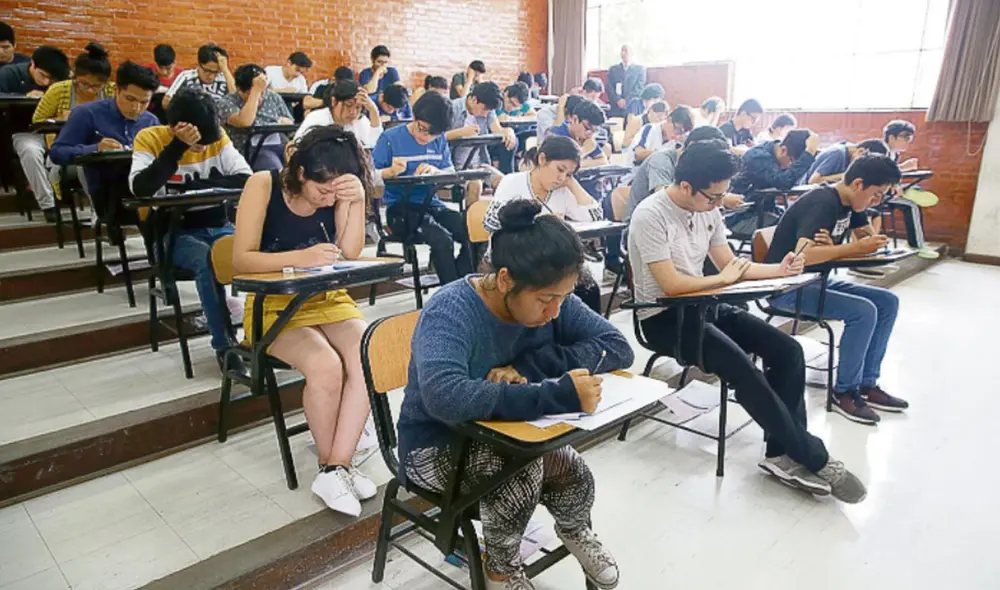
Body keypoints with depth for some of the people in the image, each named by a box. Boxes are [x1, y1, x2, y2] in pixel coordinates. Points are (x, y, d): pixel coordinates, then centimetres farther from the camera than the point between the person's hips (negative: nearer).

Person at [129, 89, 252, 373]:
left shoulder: (218, 137, 1)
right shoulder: (150, 138, -8)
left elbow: (247, 179, -9)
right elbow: (140, 188, -24)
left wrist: (198, 186, -20)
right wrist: (178, 146, -29)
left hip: (219, 227, 3)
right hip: (175, 233, -3)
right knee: (207, 259, -35)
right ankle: (223, 346, -23)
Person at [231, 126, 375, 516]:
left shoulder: (340, 194, -4)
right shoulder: (264, 186, -13)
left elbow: (350, 256, -12)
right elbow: (241, 260, -18)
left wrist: (357, 201, -23)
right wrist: (300, 257, -33)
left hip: (328, 298, 4)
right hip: (275, 304, -3)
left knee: (368, 359, -26)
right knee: (326, 366, -30)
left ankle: (335, 469, -18)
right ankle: (332, 465, -6)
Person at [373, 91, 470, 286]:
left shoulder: (439, 140, 11)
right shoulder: (391, 138, -2)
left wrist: (435, 170, -11)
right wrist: (390, 171, -24)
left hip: (431, 203, 5)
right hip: (400, 207, -5)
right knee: (442, 239, -30)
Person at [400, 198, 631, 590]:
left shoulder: (553, 303, -12)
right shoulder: (451, 312, -31)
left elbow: (617, 347, -15)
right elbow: (444, 397, -48)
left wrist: (527, 367, -27)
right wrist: (558, 394, -47)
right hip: (436, 447, -4)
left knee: (573, 474, -25)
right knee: (521, 464, -34)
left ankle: (575, 532, 13)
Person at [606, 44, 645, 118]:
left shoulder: (640, 69, 11)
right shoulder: (613, 69, 15)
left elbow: (639, 88, 0)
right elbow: (609, 88, 5)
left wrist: (626, 101, -12)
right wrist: (618, 100, -11)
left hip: (633, 109, -1)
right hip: (615, 109, 1)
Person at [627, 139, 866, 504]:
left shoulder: (707, 210, 4)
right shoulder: (650, 216, -19)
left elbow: (730, 265, 14)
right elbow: (671, 285, -23)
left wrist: (778, 270, -2)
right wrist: (723, 279, -9)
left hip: (703, 305, 8)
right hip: (664, 317, -8)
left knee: (788, 351, -7)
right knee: (742, 370, -25)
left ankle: (784, 453, -1)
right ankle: (813, 458, -6)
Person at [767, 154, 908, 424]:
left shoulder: (850, 203, 6)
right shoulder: (822, 203, -23)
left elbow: (870, 238, 6)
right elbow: (803, 255, -36)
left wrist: (834, 248, -16)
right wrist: (855, 248, -24)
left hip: (816, 279, 10)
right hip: (787, 285, -10)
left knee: (887, 302, 3)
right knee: (864, 311, -23)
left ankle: (867, 384, 8)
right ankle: (845, 392, -5)